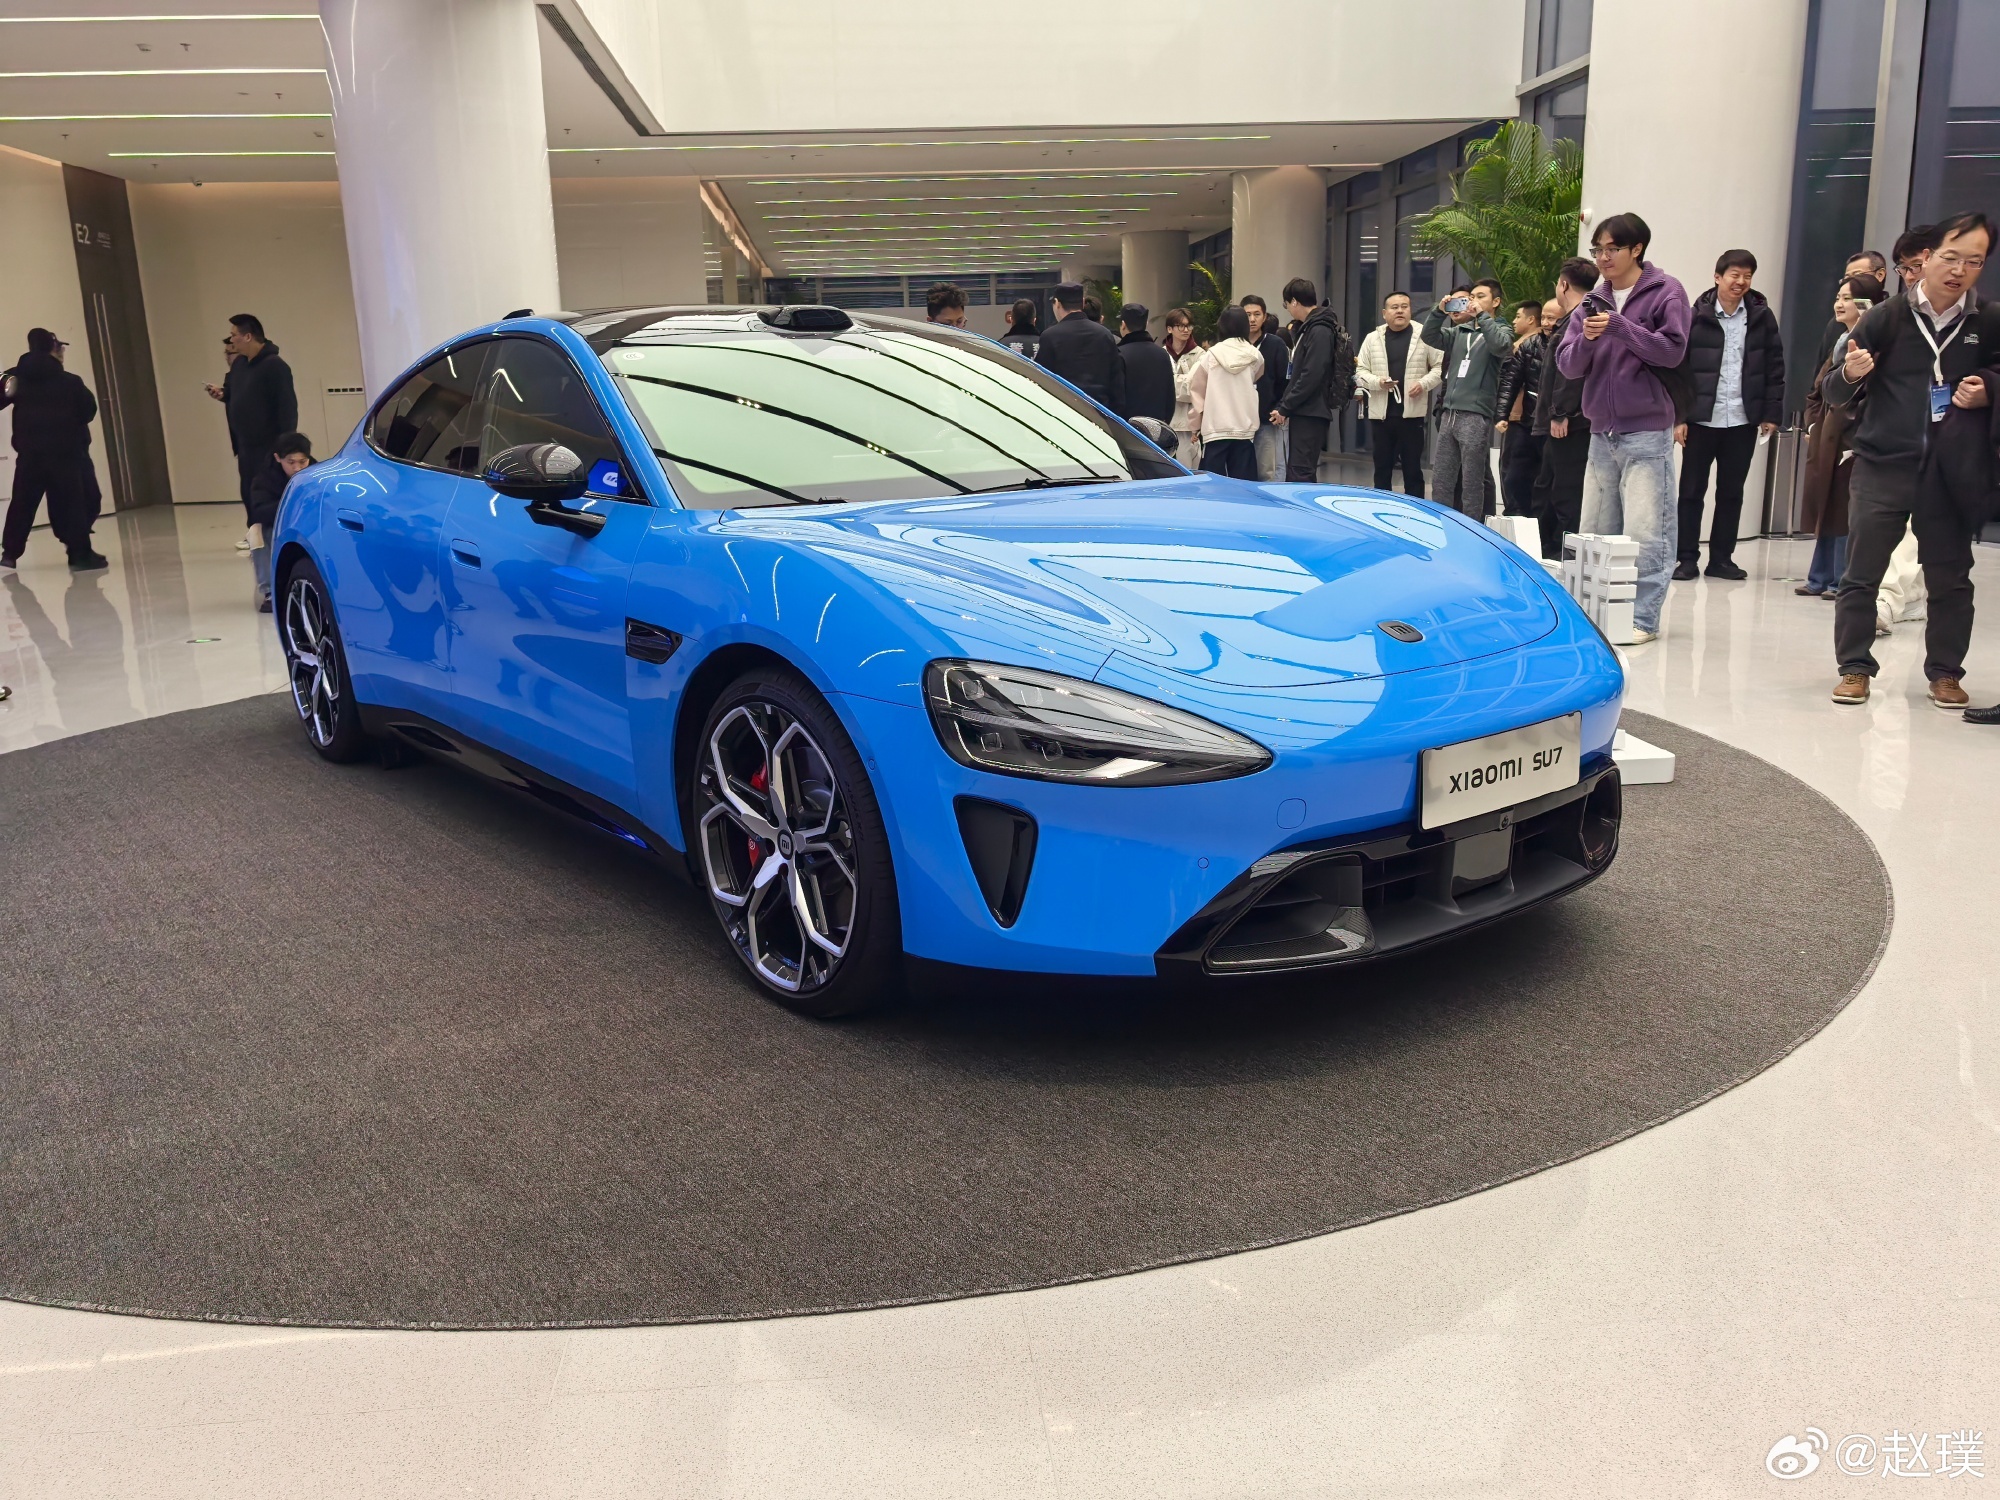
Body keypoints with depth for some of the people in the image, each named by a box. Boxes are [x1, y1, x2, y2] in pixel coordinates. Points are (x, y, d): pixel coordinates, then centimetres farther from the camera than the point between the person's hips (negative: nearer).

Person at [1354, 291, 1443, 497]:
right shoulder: (1372, 339, 8)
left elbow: (1441, 367, 4)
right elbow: (1360, 372, 9)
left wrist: (1424, 383, -12)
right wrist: (1377, 381, -10)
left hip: (1412, 414, -2)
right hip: (1381, 414, 2)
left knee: (1413, 469, 4)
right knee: (1382, 469, 9)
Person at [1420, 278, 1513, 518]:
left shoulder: (1499, 329, 1)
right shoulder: (1459, 332, 17)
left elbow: (1502, 347, -20)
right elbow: (1430, 337, 10)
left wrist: (1482, 316, -16)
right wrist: (1439, 311, -4)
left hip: (1476, 415, -6)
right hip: (1449, 414, 6)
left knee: (1472, 482, -3)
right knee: (1441, 481, 9)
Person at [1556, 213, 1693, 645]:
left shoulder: (1666, 292, -1)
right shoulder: (1594, 300, 13)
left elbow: (1673, 351, -11)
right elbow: (1567, 365, 8)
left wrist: (1619, 326, -18)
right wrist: (1586, 338, -13)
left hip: (1647, 433, -6)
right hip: (1602, 432, 6)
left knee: (1645, 533, -8)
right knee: (1596, 532, 8)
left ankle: (1643, 618, -5)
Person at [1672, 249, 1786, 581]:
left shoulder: (1762, 317, 5)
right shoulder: (1696, 317, -2)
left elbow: (1775, 368, 6)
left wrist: (1771, 414, 0)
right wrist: (1677, 416, -10)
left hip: (1743, 421, 2)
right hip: (1701, 419, -2)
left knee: (1731, 492, 8)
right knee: (1691, 490, 3)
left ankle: (1721, 558, 15)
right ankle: (1687, 558, 9)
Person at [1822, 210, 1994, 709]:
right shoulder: (1887, 317, -1)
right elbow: (1835, 392, 1)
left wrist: (1985, 396, -9)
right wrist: (1849, 373, -21)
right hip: (1881, 465, -1)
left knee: (1950, 578, 6)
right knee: (1861, 574, -1)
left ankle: (1945, 672, 18)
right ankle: (1855, 668, 9)